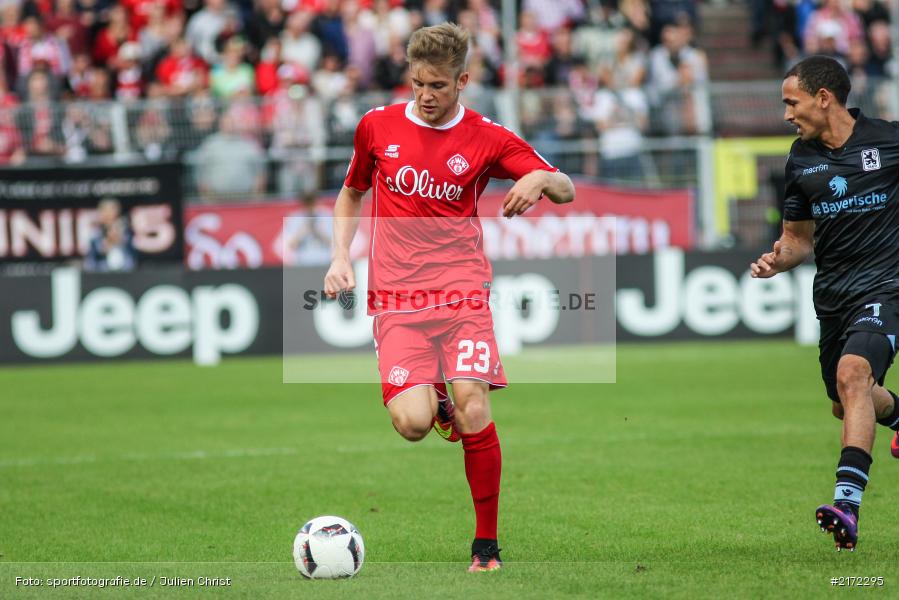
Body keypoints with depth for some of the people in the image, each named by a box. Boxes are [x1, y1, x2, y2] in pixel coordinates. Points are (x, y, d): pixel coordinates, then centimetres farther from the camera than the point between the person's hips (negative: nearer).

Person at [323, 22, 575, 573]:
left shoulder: (487, 139, 2)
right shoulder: (378, 127, 7)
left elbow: (566, 191, 4)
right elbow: (352, 194, 24)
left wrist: (540, 178, -20)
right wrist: (341, 256, 9)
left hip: (462, 290, -1)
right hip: (396, 298, 1)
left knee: (474, 409, -17)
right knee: (412, 423, -18)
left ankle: (487, 545, -1)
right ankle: (434, 399, 23)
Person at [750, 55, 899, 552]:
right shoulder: (801, 159, 6)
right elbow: (799, 235, 17)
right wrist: (778, 260, -4)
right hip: (833, 295, 6)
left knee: (853, 373, -29)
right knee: (846, 406, 17)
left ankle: (847, 501, -37)